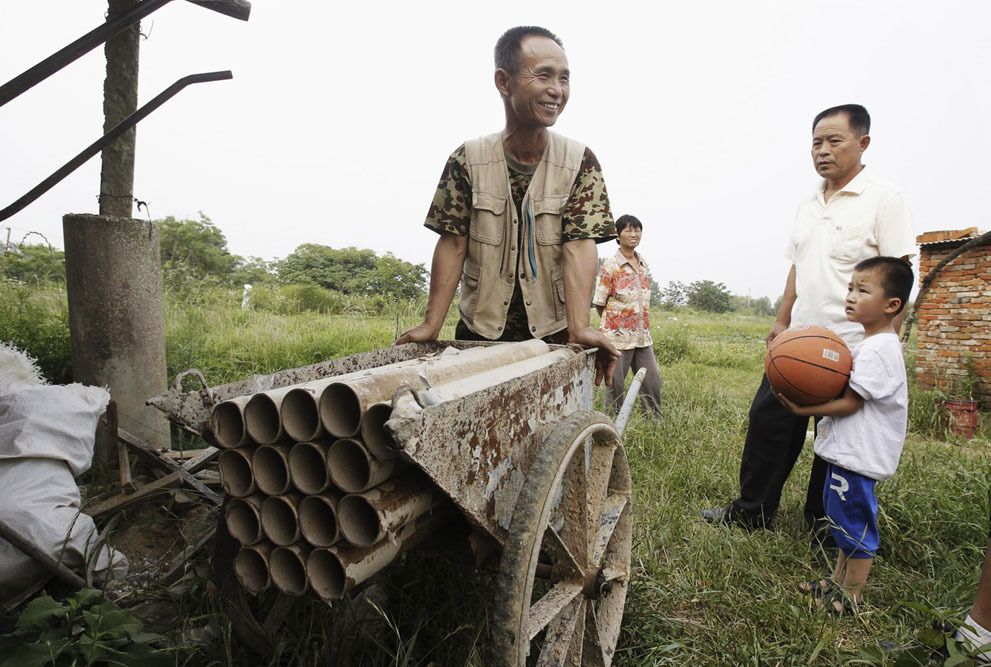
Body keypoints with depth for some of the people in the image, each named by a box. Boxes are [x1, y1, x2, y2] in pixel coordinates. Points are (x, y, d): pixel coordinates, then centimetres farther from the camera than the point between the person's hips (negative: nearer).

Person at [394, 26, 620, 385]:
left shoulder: (580, 162, -4)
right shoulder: (468, 160, -4)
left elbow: (579, 246, -13)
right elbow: (453, 245, -6)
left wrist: (579, 327, -26)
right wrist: (432, 325, -13)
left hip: (552, 332, 0)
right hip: (478, 331, 0)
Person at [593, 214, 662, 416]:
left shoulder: (643, 265, 9)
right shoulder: (610, 266, -10)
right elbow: (599, 303, -5)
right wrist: (615, 324, 4)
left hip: (642, 336, 6)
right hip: (617, 336, -6)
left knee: (652, 383, 10)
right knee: (615, 387, 2)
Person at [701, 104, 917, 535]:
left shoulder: (883, 198, -7)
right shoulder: (808, 204, 13)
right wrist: (782, 321, 14)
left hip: (851, 347, -6)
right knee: (768, 419, 8)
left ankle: (824, 530, 23)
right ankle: (751, 511, 22)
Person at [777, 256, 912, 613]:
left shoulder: (877, 349, -21)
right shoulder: (871, 343, 12)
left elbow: (850, 402, -22)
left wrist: (805, 410, -19)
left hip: (858, 455, -11)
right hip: (848, 450, 11)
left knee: (855, 523, 3)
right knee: (843, 517, 21)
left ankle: (852, 596, 19)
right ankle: (838, 579, 36)